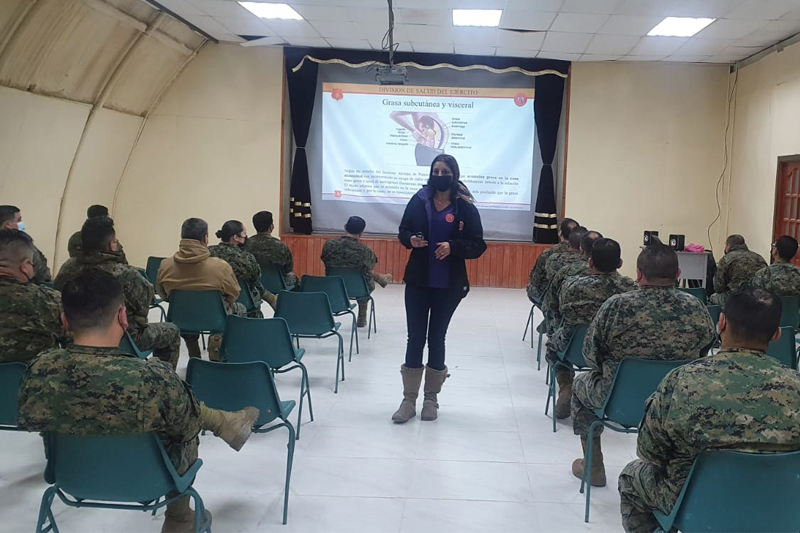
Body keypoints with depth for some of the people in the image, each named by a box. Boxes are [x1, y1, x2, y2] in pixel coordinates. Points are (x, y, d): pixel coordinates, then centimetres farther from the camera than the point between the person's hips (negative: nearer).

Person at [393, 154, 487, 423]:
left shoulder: (465, 207, -5)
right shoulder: (419, 200, 1)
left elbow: (478, 246, -5)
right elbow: (403, 231, 10)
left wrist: (453, 247, -21)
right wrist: (410, 239, -13)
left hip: (448, 286, -1)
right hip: (418, 282, 1)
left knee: (436, 339, 8)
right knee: (415, 338, 3)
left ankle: (431, 399, 20)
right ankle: (409, 400, 11)